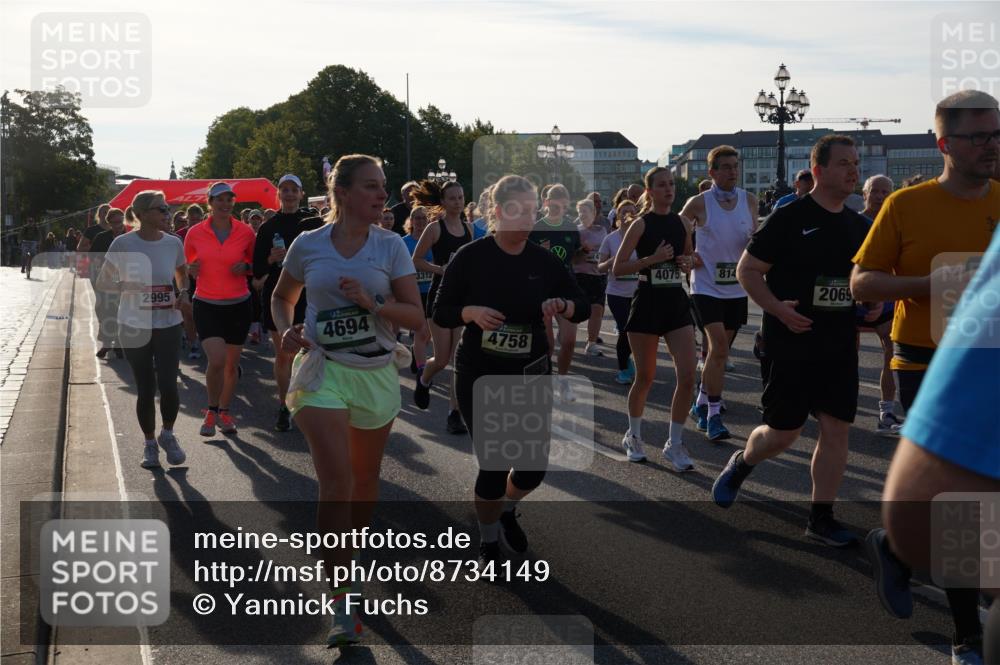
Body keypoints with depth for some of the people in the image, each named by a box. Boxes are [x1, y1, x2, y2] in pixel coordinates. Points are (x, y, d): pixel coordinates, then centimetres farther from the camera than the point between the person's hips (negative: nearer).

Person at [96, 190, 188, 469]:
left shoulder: (173, 243, 1)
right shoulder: (123, 244, -7)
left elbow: (183, 274, 19)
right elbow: (102, 282, -1)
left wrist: (183, 293, -2)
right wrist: (127, 286, -19)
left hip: (168, 325, 2)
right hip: (134, 327, -1)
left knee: (168, 386, -8)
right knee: (145, 390, 4)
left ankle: (167, 435, 19)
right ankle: (150, 443, 24)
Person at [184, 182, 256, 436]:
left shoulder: (245, 232, -3)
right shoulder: (195, 233, -3)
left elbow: (255, 264, 11)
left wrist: (246, 267, -11)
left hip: (238, 305, 2)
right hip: (206, 305, -1)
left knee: (231, 364, 10)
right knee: (216, 360, -16)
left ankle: (224, 412, 29)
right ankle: (211, 410, 8)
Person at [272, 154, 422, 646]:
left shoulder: (391, 246, -1)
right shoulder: (308, 245, -1)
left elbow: (416, 316, -4)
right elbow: (281, 297, 15)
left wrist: (372, 302, -20)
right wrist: (286, 330, -5)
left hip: (377, 373, 2)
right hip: (322, 370, -2)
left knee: (364, 483, 13)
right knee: (336, 484, -14)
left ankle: (344, 557, 41)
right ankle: (341, 605, -8)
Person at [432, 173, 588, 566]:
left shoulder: (545, 262, -1)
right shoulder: (471, 257, -9)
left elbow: (584, 308, 5)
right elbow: (440, 314, -5)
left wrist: (563, 305, -17)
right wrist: (472, 312, -25)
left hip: (531, 376, 3)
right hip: (479, 376, -3)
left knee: (534, 467, 3)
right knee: (495, 464, -3)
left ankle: (507, 510, 39)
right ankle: (488, 542, 25)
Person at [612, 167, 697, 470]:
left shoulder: (682, 222, 8)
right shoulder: (641, 224, -5)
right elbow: (617, 268, -8)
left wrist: (687, 263, 0)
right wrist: (652, 259, -19)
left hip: (677, 303, 4)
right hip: (648, 303, -4)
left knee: (687, 376, -7)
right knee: (645, 377, 6)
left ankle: (674, 444, 6)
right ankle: (633, 436, 29)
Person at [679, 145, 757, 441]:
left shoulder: (749, 200, 3)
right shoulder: (699, 203, -8)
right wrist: (688, 256, -8)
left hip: (737, 287, 5)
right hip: (707, 286, -5)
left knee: (720, 350, 13)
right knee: (718, 348, -16)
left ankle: (701, 403, 31)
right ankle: (713, 415, -9)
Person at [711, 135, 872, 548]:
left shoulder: (858, 226, 10)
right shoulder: (789, 218, -9)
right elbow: (747, 270, -7)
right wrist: (777, 308, -20)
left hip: (840, 346, 6)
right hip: (792, 343, -5)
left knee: (837, 429, 3)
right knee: (782, 433, 2)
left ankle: (821, 518, 14)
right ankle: (740, 464, 34)